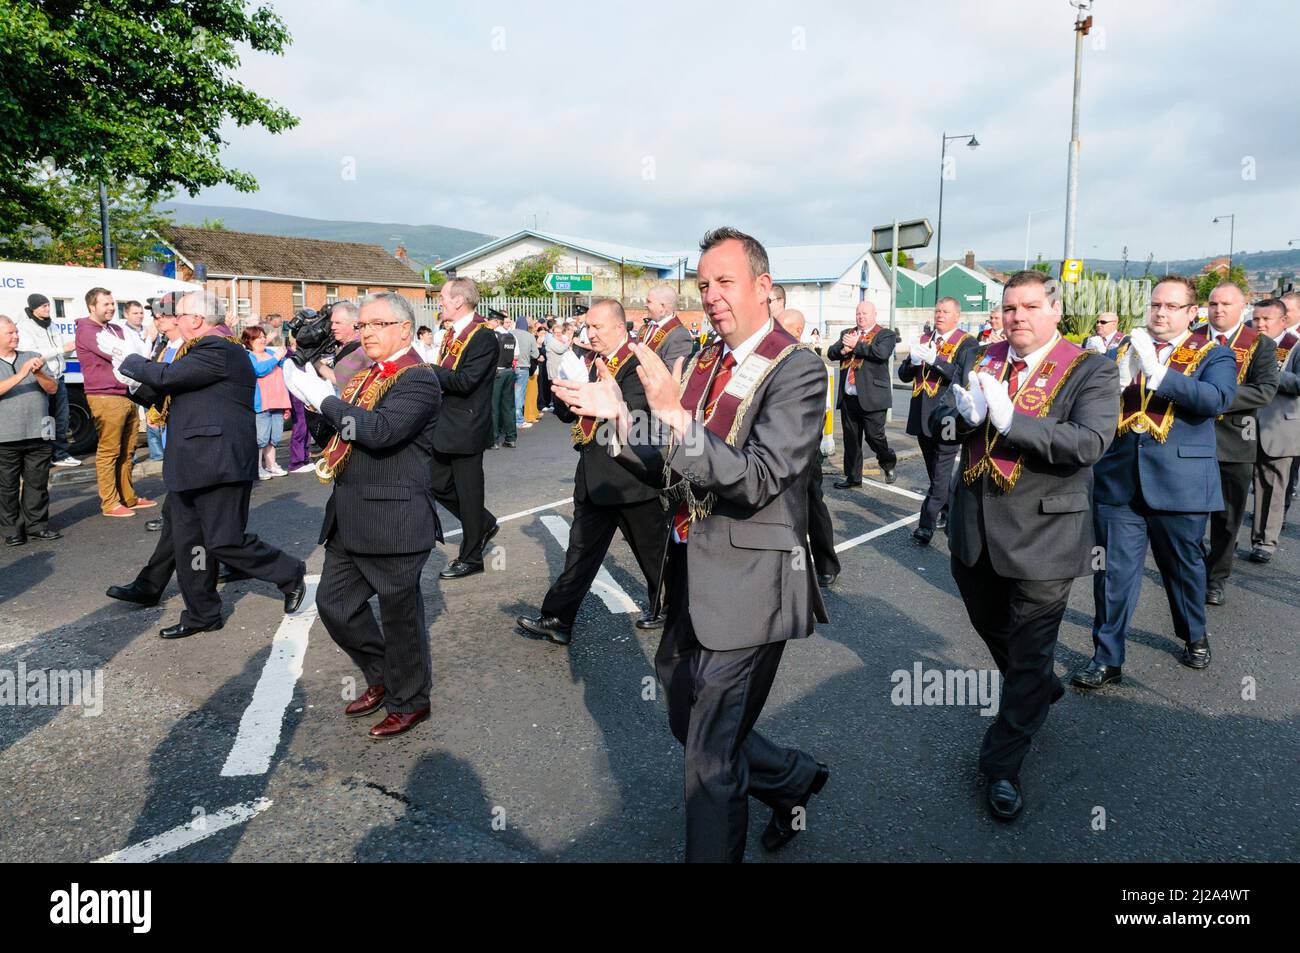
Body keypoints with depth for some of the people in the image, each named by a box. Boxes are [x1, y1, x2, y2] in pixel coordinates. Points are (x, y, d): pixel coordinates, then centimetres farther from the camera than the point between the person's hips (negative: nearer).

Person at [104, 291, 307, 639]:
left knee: (225, 542, -6)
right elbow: (171, 389, 21)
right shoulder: (207, 348, 16)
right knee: (187, 543, 13)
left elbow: (167, 377, -19)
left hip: (219, 463, -10)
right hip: (191, 466, 10)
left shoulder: (218, 349, -15)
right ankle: (201, 614, 24)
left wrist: (125, 358, -5)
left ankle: (290, 574, 14)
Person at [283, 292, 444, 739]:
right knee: (333, 602, 15)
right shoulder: (364, 376, 14)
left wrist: (323, 398, -21)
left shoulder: (417, 379, -13)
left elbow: (380, 430, -29)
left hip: (394, 522, -9)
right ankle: (381, 677, 36)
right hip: (349, 520, 9)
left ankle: (409, 701, 25)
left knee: (399, 614, 5)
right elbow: (332, 433, 19)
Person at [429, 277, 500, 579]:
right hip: (445, 426, 9)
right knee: (440, 486, 15)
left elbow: (465, 381, -25)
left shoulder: (484, 336, -17)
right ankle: (483, 524, 34)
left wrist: (429, 369, -17)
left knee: (468, 493, 3)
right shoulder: (452, 333, 12)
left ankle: (471, 557, 16)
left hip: (466, 427, -9)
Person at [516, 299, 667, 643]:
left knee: (652, 550, 11)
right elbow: (566, 412, 12)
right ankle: (557, 620, 11)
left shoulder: (640, 363, -13)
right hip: (593, 477, 7)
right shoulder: (591, 362, 12)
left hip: (630, 476, -7)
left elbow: (630, 412, -25)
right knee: (581, 549, 8)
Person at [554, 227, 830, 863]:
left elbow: (757, 481, -24)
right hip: (691, 582, 8)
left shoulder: (797, 370, -13)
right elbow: (668, 470, 8)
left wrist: (675, 415, -31)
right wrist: (618, 415, -6)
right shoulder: (704, 363, 9)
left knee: (710, 758, 3)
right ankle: (793, 779, 48)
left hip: (744, 586, -8)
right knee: (690, 723, 23)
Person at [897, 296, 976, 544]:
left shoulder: (966, 344, -4)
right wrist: (913, 361, -11)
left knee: (941, 474, -4)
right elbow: (904, 375, 10)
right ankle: (950, 512, 31)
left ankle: (927, 525, -3)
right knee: (936, 472, 16)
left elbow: (964, 377, -20)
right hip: (922, 416, 7)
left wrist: (935, 360, -25)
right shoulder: (925, 339, 13)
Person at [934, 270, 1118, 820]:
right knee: (991, 629, 24)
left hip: (1041, 534, -5)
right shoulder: (983, 359, 5)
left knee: (1029, 657, 6)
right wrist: (963, 415, -21)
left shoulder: (1090, 372, -8)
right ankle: (1040, 693, 53)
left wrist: (1011, 419, -31)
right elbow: (938, 424, 1)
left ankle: (1003, 766, 22)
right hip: (974, 529, 5)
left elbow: (1090, 443, -23)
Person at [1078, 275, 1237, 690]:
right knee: (1114, 570, 0)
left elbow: (1217, 398, -18)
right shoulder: (1124, 348, 10)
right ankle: (1107, 658, 8)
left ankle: (1194, 636, 41)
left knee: (1183, 566, 17)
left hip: (1180, 482, -1)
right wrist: (1120, 374, -18)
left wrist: (1157, 372, -26)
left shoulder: (1213, 355, 1)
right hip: (1119, 480, 1)